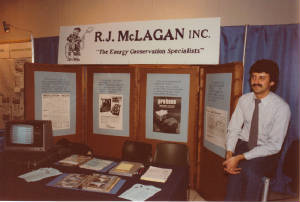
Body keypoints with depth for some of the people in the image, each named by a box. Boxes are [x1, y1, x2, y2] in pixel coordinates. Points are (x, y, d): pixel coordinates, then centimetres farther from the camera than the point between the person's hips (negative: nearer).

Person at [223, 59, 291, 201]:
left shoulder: (281, 107, -14)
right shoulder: (244, 100, -1)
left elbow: (274, 145, -16)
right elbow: (233, 129, 1)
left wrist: (240, 157, -23)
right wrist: (229, 153, -17)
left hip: (266, 152, -2)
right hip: (243, 144, 3)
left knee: (249, 170, -32)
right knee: (235, 169, -27)